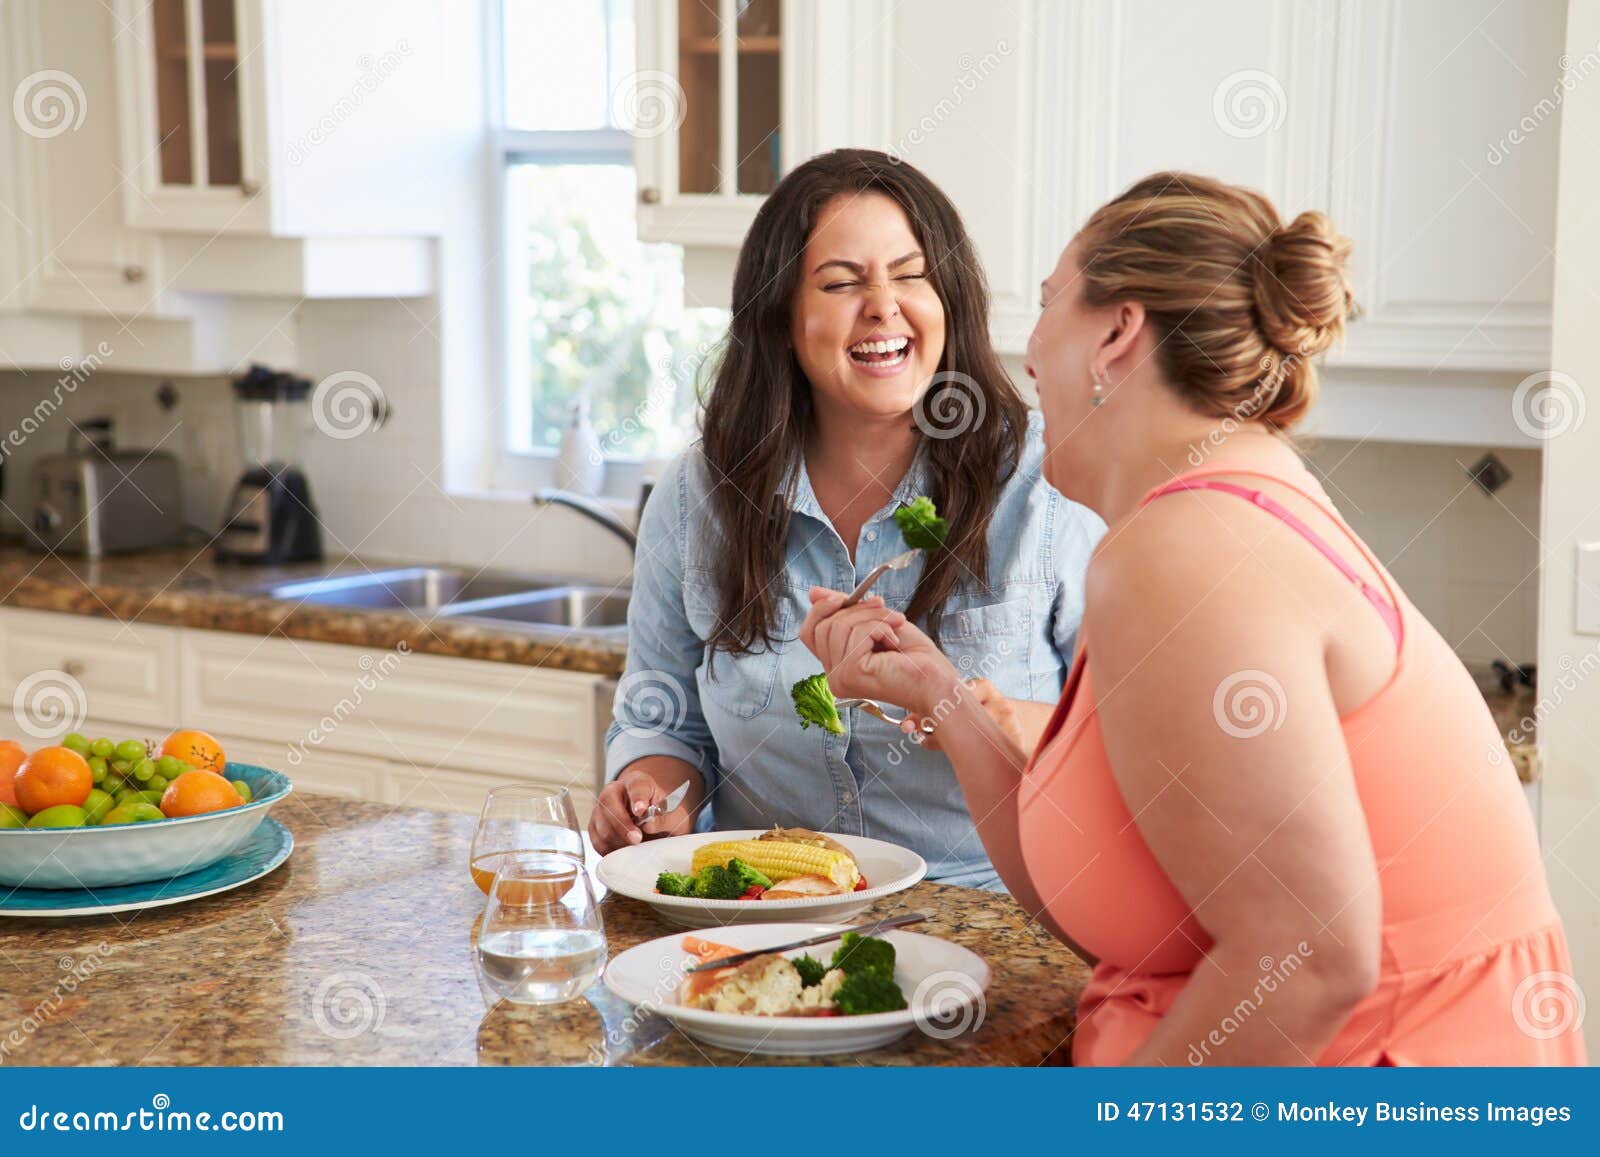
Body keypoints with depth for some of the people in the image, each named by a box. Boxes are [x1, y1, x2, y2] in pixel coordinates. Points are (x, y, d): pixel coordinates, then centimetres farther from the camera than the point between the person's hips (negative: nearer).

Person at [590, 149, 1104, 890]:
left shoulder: (1052, 480, -5)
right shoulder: (696, 497, 5)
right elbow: (663, 716, 16)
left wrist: (1036, 731, -20)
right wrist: (654, 789, -5)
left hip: (990, 918, -5)